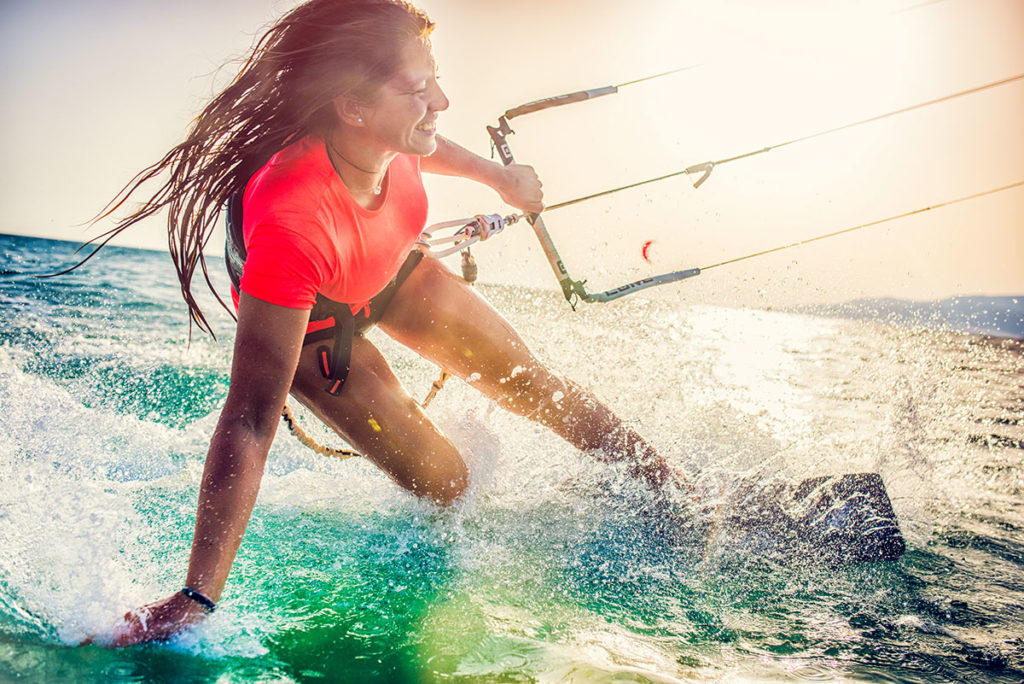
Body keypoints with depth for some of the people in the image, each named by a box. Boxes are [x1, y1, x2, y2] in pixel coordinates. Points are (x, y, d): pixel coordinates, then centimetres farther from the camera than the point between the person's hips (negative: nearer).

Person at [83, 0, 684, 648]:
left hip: (396, 275, 5)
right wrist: (196, 598, -46)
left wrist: (498, 176, 14)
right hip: (316, 326, -5)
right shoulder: (291, 225, -48)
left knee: (542, 391, 7)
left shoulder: (390, 139, -30)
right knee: (443, 484, -9)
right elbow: (251, 421, -47)